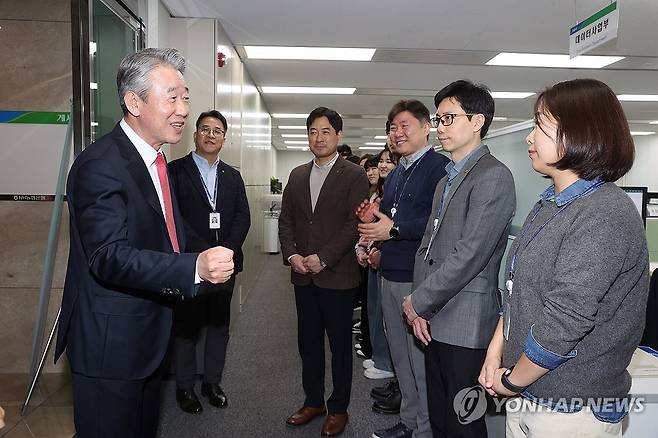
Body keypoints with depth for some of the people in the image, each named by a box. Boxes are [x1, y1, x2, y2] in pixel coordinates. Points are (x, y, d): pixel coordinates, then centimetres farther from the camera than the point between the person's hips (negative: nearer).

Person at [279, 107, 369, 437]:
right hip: (303, 276, 5)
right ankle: (313, 401, 33)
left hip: (337, 276, -5)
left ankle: (338, 408, 26)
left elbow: (354, 224, -12)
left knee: (340, 346, 9)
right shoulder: (297, 175, 11)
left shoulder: (354, 176, -5)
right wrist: (291, 254, -5)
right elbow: (286, 220, 10)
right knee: (308, 343, 15)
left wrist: (323, 258, -17)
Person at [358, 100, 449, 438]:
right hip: (390, 276, 9)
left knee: (422, 360, 3)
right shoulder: (395, 174, 18)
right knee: (400, 356, 18)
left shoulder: (439, 166, -11)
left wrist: (395, 230, -20)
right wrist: (372, 218, 5)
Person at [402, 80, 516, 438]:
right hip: (433, 319, 8)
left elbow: (469, 255, -19)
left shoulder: (493, 176, -12)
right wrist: (419, 306, 2)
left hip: (464, 324, -8)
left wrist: (418, 302, -11)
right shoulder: (446, 180, 17)